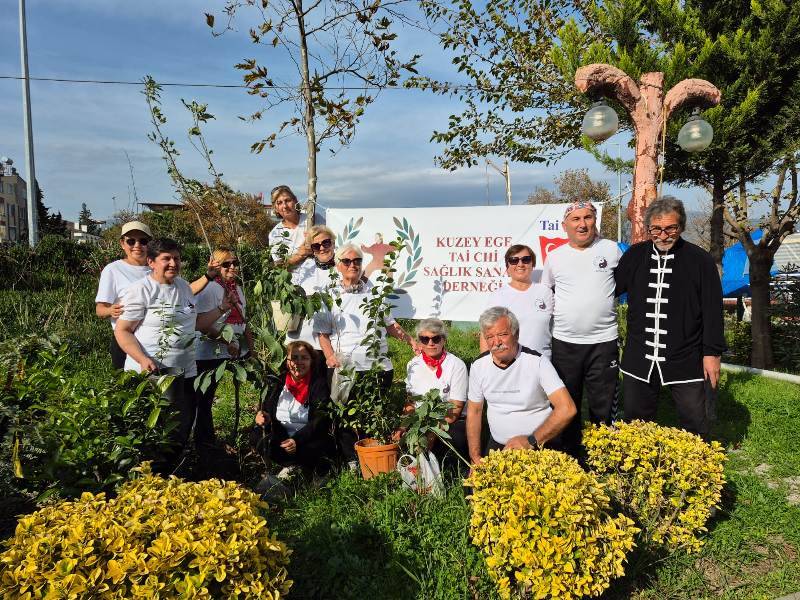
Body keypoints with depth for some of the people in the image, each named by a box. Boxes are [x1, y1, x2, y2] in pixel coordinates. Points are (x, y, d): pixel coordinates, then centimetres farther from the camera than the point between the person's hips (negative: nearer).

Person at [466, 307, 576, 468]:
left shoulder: (537, 362, -12)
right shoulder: (479, 365, 1)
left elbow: (567, 409, -17)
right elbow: (474, 411, 11)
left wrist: (531, 441, -21)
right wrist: (475, 457, 2)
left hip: (540, 447, -3)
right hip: (497, 447, 3)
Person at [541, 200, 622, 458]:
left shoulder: (611, 249, 1)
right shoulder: (555, 257, 4)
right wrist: (559, 311, 8)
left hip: (603, 342, -1)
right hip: (564, 342, 2)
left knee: (604, 407, 6)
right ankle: (571, 457, 28)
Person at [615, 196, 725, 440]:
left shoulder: (700, 260, -4)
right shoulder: (634, 255, 5)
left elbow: (713, 310, -4)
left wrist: (713, 352, -6)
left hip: (688, 361, -2)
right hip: (639, 360, 3)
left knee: (696, 427, 6)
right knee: (636, 426, 14)